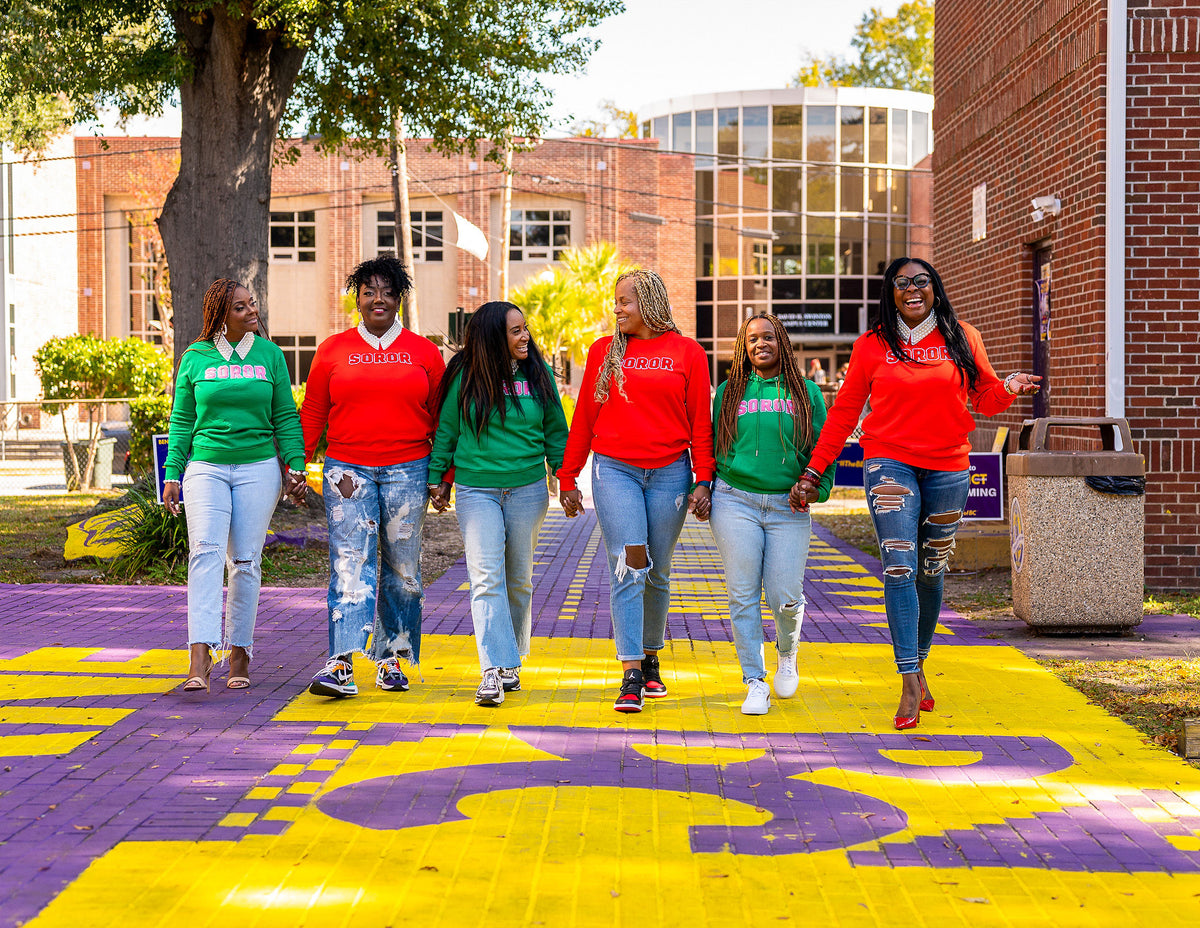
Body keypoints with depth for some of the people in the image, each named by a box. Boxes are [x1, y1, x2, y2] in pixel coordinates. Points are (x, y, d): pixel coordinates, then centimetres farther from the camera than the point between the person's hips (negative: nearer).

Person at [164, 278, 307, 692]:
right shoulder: (195, 358, 6)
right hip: (206, 467, -1)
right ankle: (200, 657, -25)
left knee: (245, 561, 2)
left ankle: (239, 652, 13)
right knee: (205, 550, -17)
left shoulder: (269, 354, 7)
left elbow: (286, 417, 9)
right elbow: (182, 421, 10)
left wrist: (295, 465, 0)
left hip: (258, 468, 1)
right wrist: (172, 475, 4)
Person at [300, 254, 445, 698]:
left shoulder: (424, 353, 9)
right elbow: (312, 414, 12)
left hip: (407, 473, 1)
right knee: (350, 562, -11)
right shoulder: (333, 350, 8)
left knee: (402, 569, 5)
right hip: (347, 471, -1)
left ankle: (391, 658, 17)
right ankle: (341, 665, -19)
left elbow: (440, 419, 11)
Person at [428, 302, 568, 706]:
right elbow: (446, 430, 7)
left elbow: (555, 431, 12)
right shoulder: (465, 376, -2)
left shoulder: (538, 375, 5)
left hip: (528, 490, 2)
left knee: (518, 579, 10)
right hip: (476, 490, -2)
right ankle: (493, 671, -15)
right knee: (486, 577, -11)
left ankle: (511, 662, 24)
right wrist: (438, 478, 6)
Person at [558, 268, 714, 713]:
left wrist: (703, 480, -2)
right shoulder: (604, 351, 9)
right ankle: (631, 676, -11)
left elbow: (700, 422, 4)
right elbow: (584, 418, 11)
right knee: (627, 570, -10)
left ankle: (651, 659, 28)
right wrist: (567, 478, 9)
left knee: (656, 572, 10)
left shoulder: (687, 352, 5)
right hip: (614, 471, 0)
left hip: (669, 473, 0)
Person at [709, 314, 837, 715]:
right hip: (735, 501, 0)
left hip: (788, 506, 0)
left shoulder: (805, 392, 11)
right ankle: (755, 682, 3)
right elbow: (714, 445, 17)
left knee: (785, 596, -6)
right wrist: (706, 490, 12)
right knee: (744, 594, -5)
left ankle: (787, 654, 27)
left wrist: (815, 486, -4)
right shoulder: (729, 392, 12)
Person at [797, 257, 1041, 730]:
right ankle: (910, 686, -14)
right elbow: (844, 411, 8)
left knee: (931, 570, 11)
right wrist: (813, 470, 5)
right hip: (890, 464, -2)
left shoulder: (962, 338, 7)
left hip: (948, 468, 2)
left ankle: (919, 662, 30)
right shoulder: (872, 345, 4)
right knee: (899, 567, -14)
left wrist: (1008, 389, -12)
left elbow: (985, 398, 12)